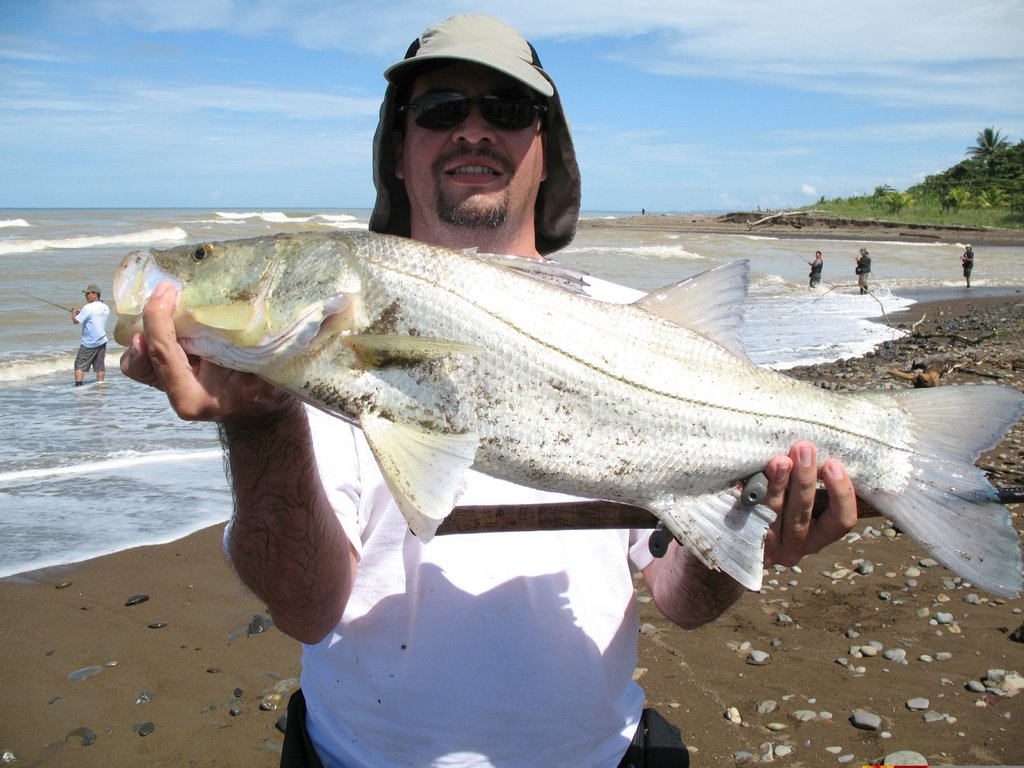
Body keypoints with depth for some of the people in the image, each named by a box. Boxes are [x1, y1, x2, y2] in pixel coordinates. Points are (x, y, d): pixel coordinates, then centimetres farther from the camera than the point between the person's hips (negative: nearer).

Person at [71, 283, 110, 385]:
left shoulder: (88, 308, -17)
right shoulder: (105, 308, 5)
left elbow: (76, 321, -15)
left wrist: (74, 313, 5)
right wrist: (81, 313, 17)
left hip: (88, 343, -6)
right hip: (102, 342, 6)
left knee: (80, 366, 2)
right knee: (100, 367, 9)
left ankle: (78, 385, -4)